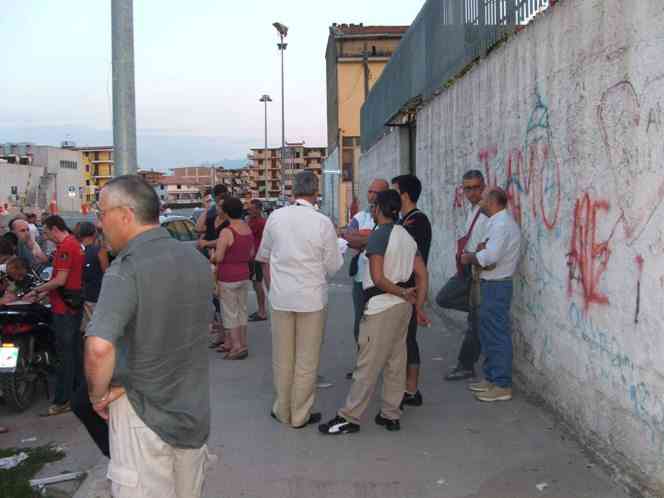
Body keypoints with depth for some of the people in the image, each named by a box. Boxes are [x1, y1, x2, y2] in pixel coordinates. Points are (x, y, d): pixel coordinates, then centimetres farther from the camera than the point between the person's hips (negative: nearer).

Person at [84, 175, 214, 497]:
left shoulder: (125, 270, -21)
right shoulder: (197, 260, 2)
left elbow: (99, 348, -33)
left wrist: (99, 394, -15)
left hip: (144, 416, -6)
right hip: (195, 410, 7)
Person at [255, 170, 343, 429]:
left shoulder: (276, 217, -2)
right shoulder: (323, 223, -12)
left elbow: (264, 258, 8)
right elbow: (332, 267, -4)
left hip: (280, 296, 3)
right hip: (312, 298, -2)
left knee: (282, 358, 15)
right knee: (306, 361, 10)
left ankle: (283, 411, 28)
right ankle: (300, 415, 20)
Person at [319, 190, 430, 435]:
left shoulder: (378, 236, -14)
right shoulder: (407, 236, 11)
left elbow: (377, 278, -20)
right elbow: (422, 275, 9)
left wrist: (403, 293, -8)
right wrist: (419, 307, 9)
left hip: (381, 307, -9)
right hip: (402, 306, 9)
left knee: (367, 365, -3)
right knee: (396, 362, 13)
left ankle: (349, 418, 4)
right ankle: (390, 415, 21)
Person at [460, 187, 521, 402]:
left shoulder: (502, 224, -18)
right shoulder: (498, 222, 15)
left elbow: (490, 257, -26)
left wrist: (469, 258, -11)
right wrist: (482, 249, 1)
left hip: (496, 287, -10)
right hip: (491, 284, 10)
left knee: (497, 336, -4)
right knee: (487, 334, 17)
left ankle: (502, 386, 3)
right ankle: (491, 378, 27)